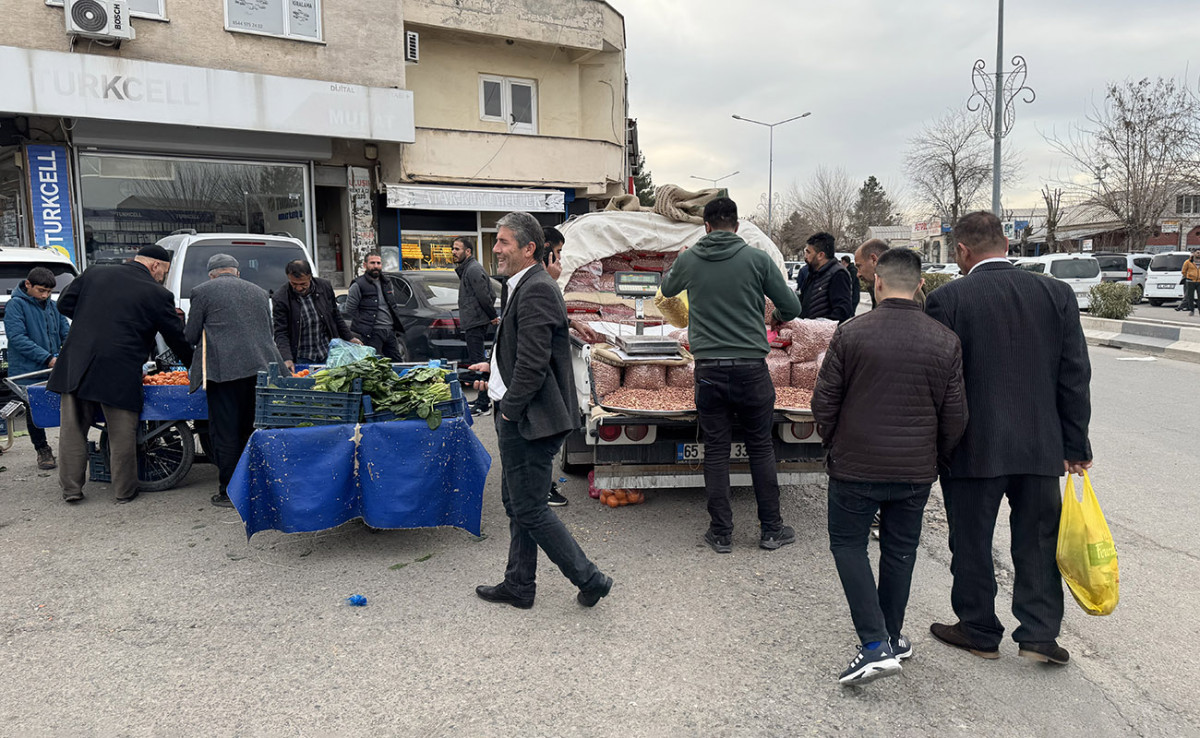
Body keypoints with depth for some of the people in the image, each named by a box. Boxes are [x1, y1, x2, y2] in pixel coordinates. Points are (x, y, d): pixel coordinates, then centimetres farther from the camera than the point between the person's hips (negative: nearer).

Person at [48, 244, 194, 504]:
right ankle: (124, 491, 16)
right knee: (122, 434, 7)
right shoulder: (158, 294, -2)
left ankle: (71, 488, 20)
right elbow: (177, 339, 4)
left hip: (76, 365, 4)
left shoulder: (94, 273, 10)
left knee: (72, 429, 14)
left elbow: (64, 303, 16)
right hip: (120, 373, -4)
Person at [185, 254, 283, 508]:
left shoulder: (203, 291, 5)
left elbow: (191, 336, 6)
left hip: (224, 370, -5)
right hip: (260, 368, 5)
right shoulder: (259, 292, 19)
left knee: (225, 432, 2)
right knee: (251, 428, 13)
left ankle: (229, 492, 6)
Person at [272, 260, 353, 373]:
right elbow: (280, 333, -9)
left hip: (328, 355, 3)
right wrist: (287, 359, -22)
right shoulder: (280, 298, -9)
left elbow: (336, 317, 13)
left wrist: (349, 338, 13)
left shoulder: (325, 286, -1)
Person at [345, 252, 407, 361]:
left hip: (390, 331, 7)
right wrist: (363, 326, -7)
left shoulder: (388, 284, 17)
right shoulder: (358, 285, -5)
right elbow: (350, 309, -7)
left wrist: (396, 323, 16)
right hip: (372, 333, -6)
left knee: (397, 361, 9)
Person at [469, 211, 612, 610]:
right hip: (520, 420, 11)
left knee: (530, 510, -2)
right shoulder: (526, 286, 14)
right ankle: (518, 586, 31)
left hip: (529, 421, -11)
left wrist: (509, 410, -16)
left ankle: (590, 579, 11)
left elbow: (534, 363, -24)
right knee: (517, 505, 18)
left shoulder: (536, 291, -19)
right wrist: (495, 367, 16)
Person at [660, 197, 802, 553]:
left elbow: (667, 289, 23)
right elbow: (792, 307, 2)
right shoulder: (757, 259, -3)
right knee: (761, 447, 12)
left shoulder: (688, 260, 2)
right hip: (751, 368, -1)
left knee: (715, 451, 9)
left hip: (709, 371, 1)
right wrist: (776, 317, 25)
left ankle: (721, 533, 16)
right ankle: (771, 529, 20)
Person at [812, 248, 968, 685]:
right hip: (915, 470, 3)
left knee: (848, 545, 10)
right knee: (899, 551, 18)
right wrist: (934, 457, 17)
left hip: (855, 466, -3)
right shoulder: (945, 342, -4)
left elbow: (824, 402, -7)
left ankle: (875, 644, -1)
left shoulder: (851, 333, -11)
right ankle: (893, 637, 32)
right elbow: (955, 416, 1)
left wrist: (833, 444, 11)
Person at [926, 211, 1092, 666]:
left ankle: (979, 632, 25)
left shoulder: (947, 300, -11)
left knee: (972, 543, 11)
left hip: (974, 446, -3)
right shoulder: (1057, 294, 2)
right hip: (1041, 445, 4)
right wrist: (1075, 445, 9)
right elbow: (1075, 377, 3)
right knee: (1038, 539, 16)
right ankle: (1039, 634, 21)